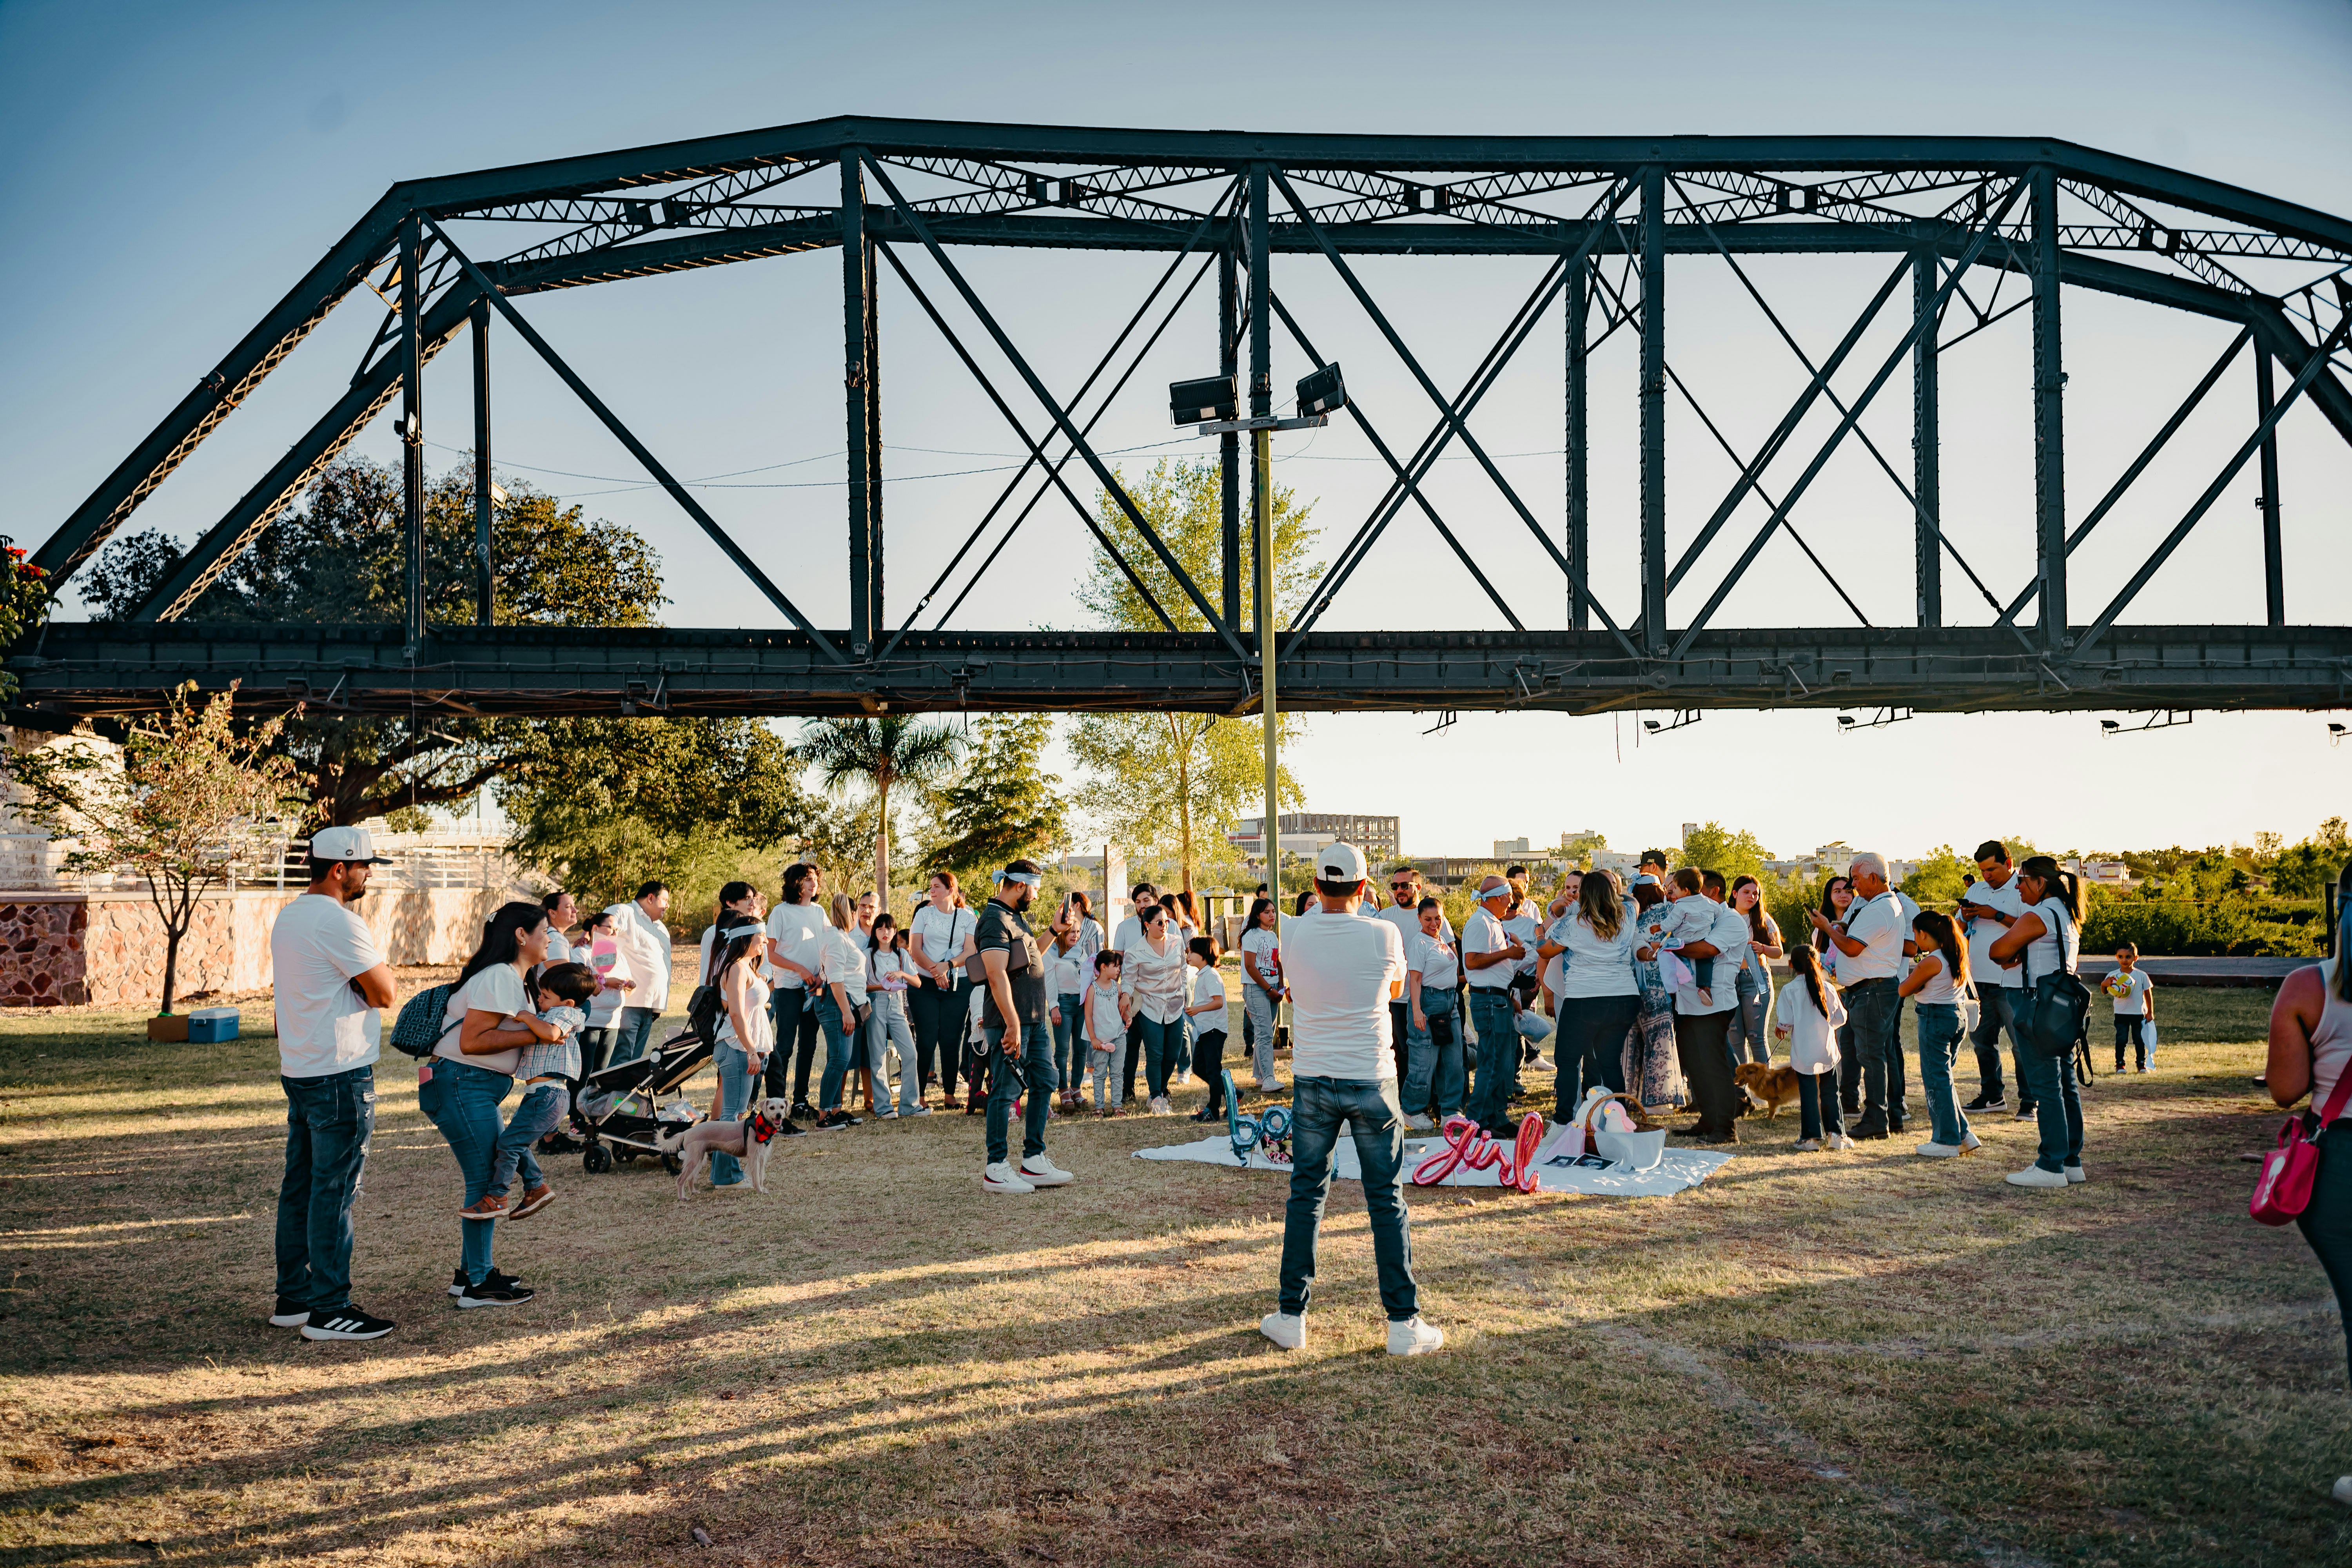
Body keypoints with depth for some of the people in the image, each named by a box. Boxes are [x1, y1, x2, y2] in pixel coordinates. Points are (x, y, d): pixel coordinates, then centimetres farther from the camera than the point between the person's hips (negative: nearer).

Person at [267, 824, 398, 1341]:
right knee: (335, 1192, -4)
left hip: (298, 1070, 10)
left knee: (300, 1187, 14)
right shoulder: (340, 923, -17)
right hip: (340, 1075, -10)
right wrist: (377, 960, 3)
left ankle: (293, 1298, 22)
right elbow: (383, 993, -14)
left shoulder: (287, 917, 14)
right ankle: (329, 1310, 0)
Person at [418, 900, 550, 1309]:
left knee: (491, 1178, 14)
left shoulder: (512, 978, 17)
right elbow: (471, 1041, -22)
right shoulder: (499, 977, -16)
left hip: (478, 1089, 11)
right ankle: (478, 1285, 1)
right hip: (461, 1085, -11)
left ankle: (472, 1272, 23)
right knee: (485, 1181, -6)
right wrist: (534, 1034, -20)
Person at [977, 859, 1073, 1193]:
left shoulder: (1017, 917, 18)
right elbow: (997, 975, -23)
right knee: (1006, 1091, -5)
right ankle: (996, 1170, 1)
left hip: (1035, 1019, 10)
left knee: (1044, 1083, 11)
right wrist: (1013, 1024, -27)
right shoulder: (995, 921, -15)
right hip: (1011, 1022, -10)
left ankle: (1034, 1162, 19)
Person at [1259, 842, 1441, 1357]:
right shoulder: (1384, 935, -8)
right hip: (1371, 1082, -2)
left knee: (1305, 1196, 10)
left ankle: (1291, 1317, 15)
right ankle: (1403, 1323, 10)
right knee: (1387, 1202, 6)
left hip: (1312, 1082, 2)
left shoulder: (1295, 934, -4)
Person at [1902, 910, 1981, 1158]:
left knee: (1936, 1080, 0)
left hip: (1935, 1018, -9)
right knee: (1943, 1078, 17)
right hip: (1958, 1015, 9)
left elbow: (1904, 991, -10)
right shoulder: (1958, 955, 7)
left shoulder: (1931, 962, -18)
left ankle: (1947, 1141, 4)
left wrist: (1910, 976, 10)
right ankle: (1964, 1134, 16)